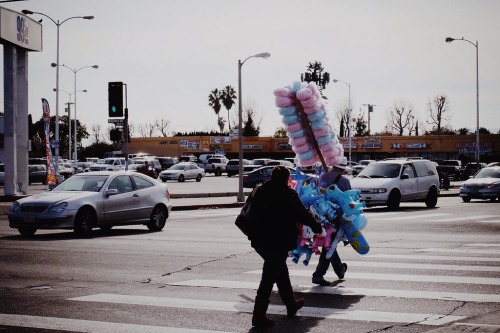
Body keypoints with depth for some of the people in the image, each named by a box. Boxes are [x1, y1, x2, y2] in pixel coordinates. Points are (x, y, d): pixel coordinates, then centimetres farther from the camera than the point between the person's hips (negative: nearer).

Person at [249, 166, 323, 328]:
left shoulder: (260, 192, 5)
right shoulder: (288, 194, -13)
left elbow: (252, 215, 12)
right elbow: (302, 214, -7)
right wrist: (316, 226, 10)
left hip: (261, 240, 7)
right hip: (279, 242, -7)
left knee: (280, 271, 23)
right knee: (269, 278, -4)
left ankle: (291, 304, 38)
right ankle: (259, 316, -4)